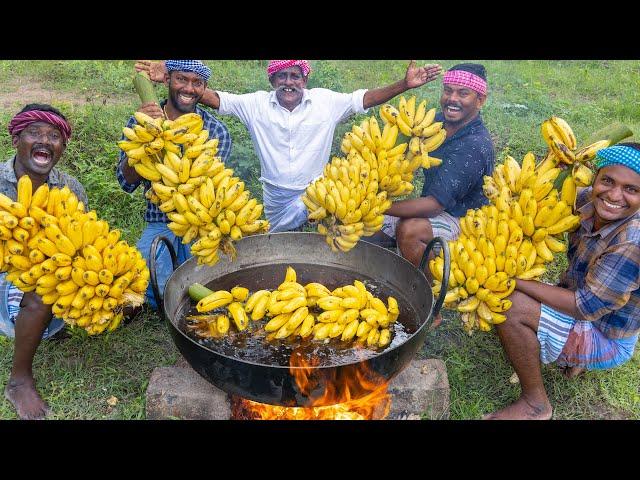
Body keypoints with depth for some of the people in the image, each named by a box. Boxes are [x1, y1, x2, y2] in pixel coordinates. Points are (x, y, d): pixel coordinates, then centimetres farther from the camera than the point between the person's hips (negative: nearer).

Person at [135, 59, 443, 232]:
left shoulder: (326, 101, -7)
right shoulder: (256, 104, -6)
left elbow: (365, 99, -12)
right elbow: (216, 99, -10)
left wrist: (404, 85, -25)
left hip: (316, 191, -1)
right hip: (276, 194, 1)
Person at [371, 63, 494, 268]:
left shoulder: (475, 146, -26)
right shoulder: (438, 121, -1)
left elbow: (434, 204, -30)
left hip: (463, 218, -7)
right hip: (431, 207, 8)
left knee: (409, 230, -34)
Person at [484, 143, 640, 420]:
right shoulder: (588, 202, -11)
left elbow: (586, 307, -29)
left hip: (607, 342, -8)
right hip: (586, 306, 8)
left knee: (510, 307, -26)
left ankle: (536, 405, -6)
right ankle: (571, 357, 14)